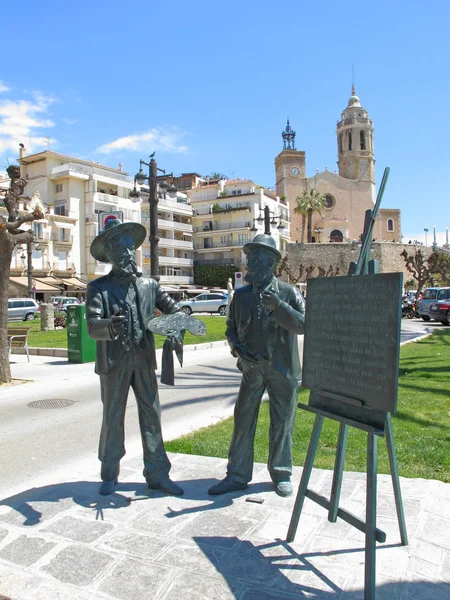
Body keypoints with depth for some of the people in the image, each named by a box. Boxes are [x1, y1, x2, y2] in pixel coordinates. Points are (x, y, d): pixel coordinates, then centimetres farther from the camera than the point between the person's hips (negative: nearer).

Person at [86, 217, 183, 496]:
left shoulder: (148, 284, 8)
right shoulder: (99, 287, -2)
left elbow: (171, 308, 14)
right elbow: (92, 326, -14)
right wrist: (110, 326, -37)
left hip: (144, 360, 3)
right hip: (114, 363, -2)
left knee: (152, 415, 5)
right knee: (112, 418, 8)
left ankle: (158, 474, 17)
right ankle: (110, 475, 26)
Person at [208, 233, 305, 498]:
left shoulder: (288, 292, -6)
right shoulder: (241, 294, 4)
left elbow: (304, 325, -15)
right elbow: (231, 327, 13)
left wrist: (278, 306, -27)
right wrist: (237, 347, -7)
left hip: (282, 368, -2)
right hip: (252, 367, 3)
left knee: (282, 424, 9)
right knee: (243, 421, 6)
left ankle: (281, 474, 28)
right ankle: (237, 476, 21)